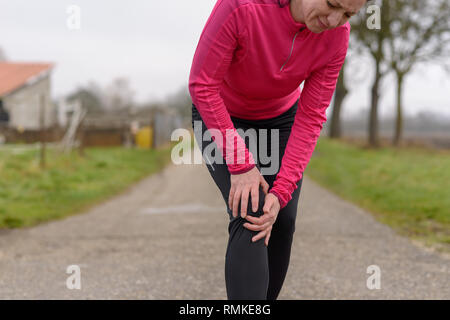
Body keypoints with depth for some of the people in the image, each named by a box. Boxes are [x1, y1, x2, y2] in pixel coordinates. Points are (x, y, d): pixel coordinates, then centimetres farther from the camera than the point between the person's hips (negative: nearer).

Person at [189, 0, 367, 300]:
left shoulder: (338, 34, -22)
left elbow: (311, 117, -18)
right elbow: (202, 85, -28)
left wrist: (281, 193, -25)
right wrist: (240, 164, -28)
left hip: (280, 117, 4)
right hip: (220, 115, -4)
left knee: (282, 222, -5)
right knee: (250, 214, -21)